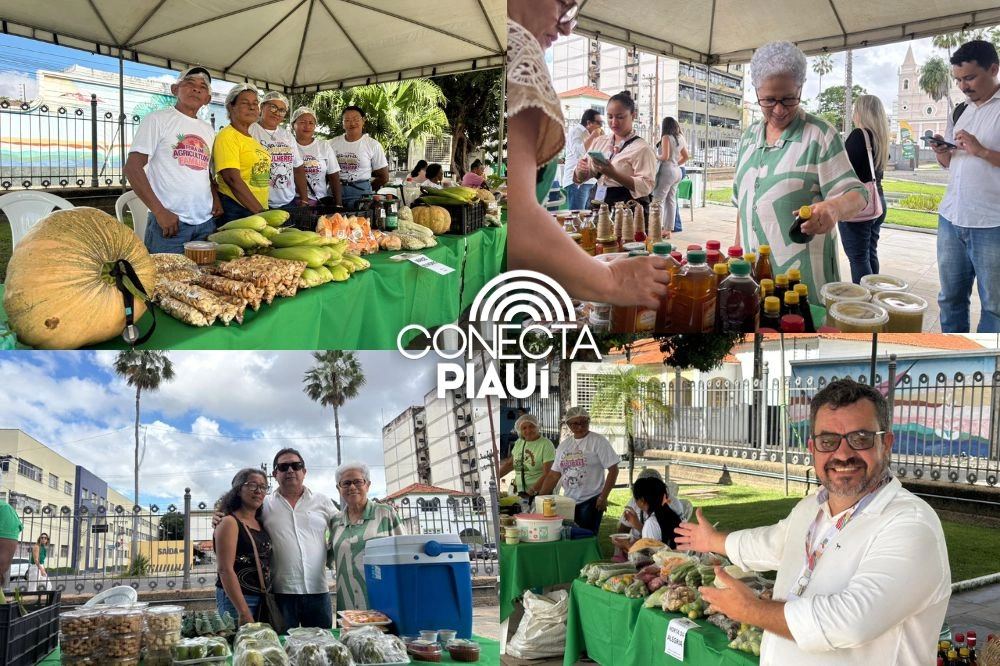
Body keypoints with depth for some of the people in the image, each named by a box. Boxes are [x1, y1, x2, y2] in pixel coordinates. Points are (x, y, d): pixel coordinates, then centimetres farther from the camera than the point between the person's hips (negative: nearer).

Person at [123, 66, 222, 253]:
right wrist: (159, 211, -15)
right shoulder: (157, 119, 0)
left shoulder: (208, 130, 17)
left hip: (206, 223, 6)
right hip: (169, 221, -5)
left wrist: (216, 198, 3)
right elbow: (132, 167, -7)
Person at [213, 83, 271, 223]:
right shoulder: (227, 136, -9)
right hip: (234, 211, -8)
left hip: (257, 211, 8)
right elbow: (232, 180, -19)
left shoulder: (252, 139, 16)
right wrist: (261, 212, -22)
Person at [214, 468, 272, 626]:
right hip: (236, 599, -7)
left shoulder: (261, 524, 12)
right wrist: (244, 612, -22)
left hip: (262, 599, 7)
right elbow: (225, 570, -17)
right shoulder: (230, 522, -10)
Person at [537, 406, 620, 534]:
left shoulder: (598, 441, -4)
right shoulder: (564, 445, 11)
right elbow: (553, 475, 14)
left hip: (591, 501, -5)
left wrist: (603, 497, -12)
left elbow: (613, 470, -7)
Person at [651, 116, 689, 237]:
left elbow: (665, 156, -16)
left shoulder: (666, 137, -9)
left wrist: (655, 157, 1)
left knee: (658, 200, -5)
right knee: (671, 201, 8)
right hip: (677, 171, 8)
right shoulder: (680, 138, 14)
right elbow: (685, 157, 21)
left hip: (667, 171, -8)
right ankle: (668, 230, 8)